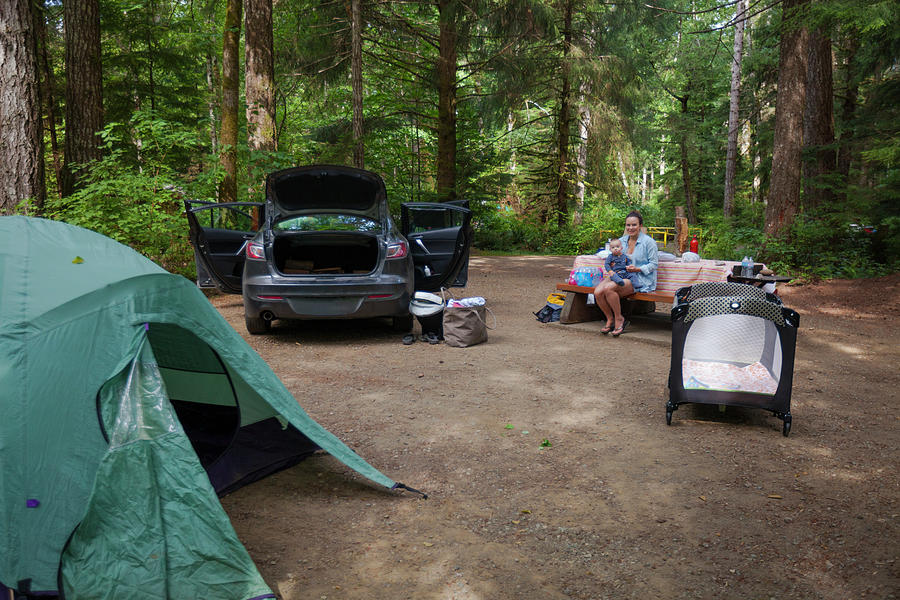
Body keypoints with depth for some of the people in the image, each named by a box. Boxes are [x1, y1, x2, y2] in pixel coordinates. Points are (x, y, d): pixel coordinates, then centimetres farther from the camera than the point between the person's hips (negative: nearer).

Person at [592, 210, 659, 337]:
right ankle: (610, 320, -1)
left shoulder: (648, 241, -4)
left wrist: (637, 269, -17)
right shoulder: (621, 240, 13)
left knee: (609, 288, -31)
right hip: (621, 276, 6)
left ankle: (619, 319, -11)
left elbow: (654, 264, -4)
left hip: (641, 279, -6)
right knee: (598, 292, -22)